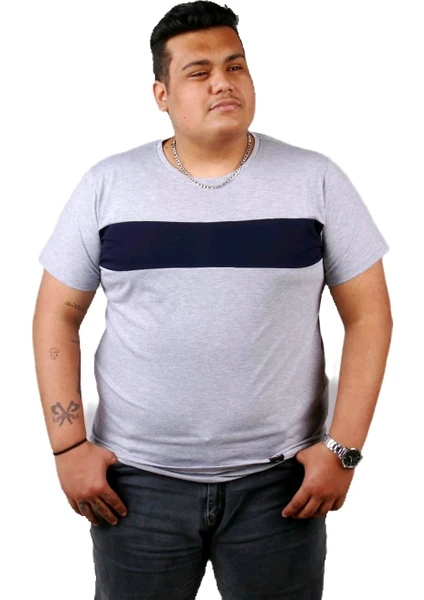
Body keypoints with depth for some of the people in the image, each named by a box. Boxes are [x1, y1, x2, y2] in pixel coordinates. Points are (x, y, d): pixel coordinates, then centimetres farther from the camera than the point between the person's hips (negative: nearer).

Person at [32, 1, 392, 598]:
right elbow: (57, 315, 2)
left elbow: (368, 314, -1)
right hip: (136, 480, 1)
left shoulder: (315, 179, -3)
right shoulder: (107, 185, -1)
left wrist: (344, 447, -8)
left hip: (278, 480, 0)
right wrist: (69, 446, -4)